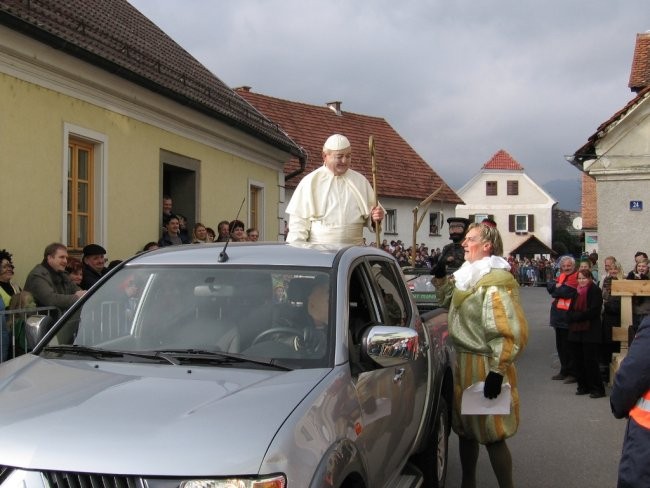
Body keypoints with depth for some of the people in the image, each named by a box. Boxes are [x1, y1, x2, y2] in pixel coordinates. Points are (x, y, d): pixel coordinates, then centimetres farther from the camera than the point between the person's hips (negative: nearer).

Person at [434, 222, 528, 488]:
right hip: (463, 362, 9)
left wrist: (497, 372, -25)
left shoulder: (496, 282, -19)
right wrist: (442, 279, 13)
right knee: (465, 428, 19)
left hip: (485, 366, -9)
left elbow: (513, 333, -24)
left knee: (492, 435, 0)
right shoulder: (468, 275, 9)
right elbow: (451, 303, 27)